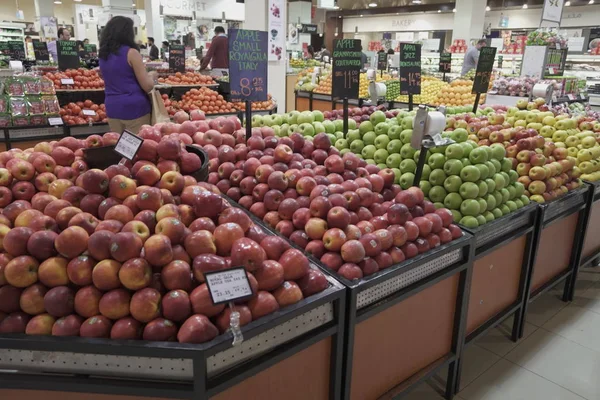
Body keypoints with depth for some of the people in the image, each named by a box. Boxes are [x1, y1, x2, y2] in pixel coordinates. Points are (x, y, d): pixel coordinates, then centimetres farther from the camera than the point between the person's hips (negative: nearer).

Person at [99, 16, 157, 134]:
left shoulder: (103, 55, 9)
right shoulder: (131, 53, -10)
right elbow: (147, 86, -12)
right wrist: (152, 75, 8)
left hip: (112, 108, 7)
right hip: (134, 108, -7)